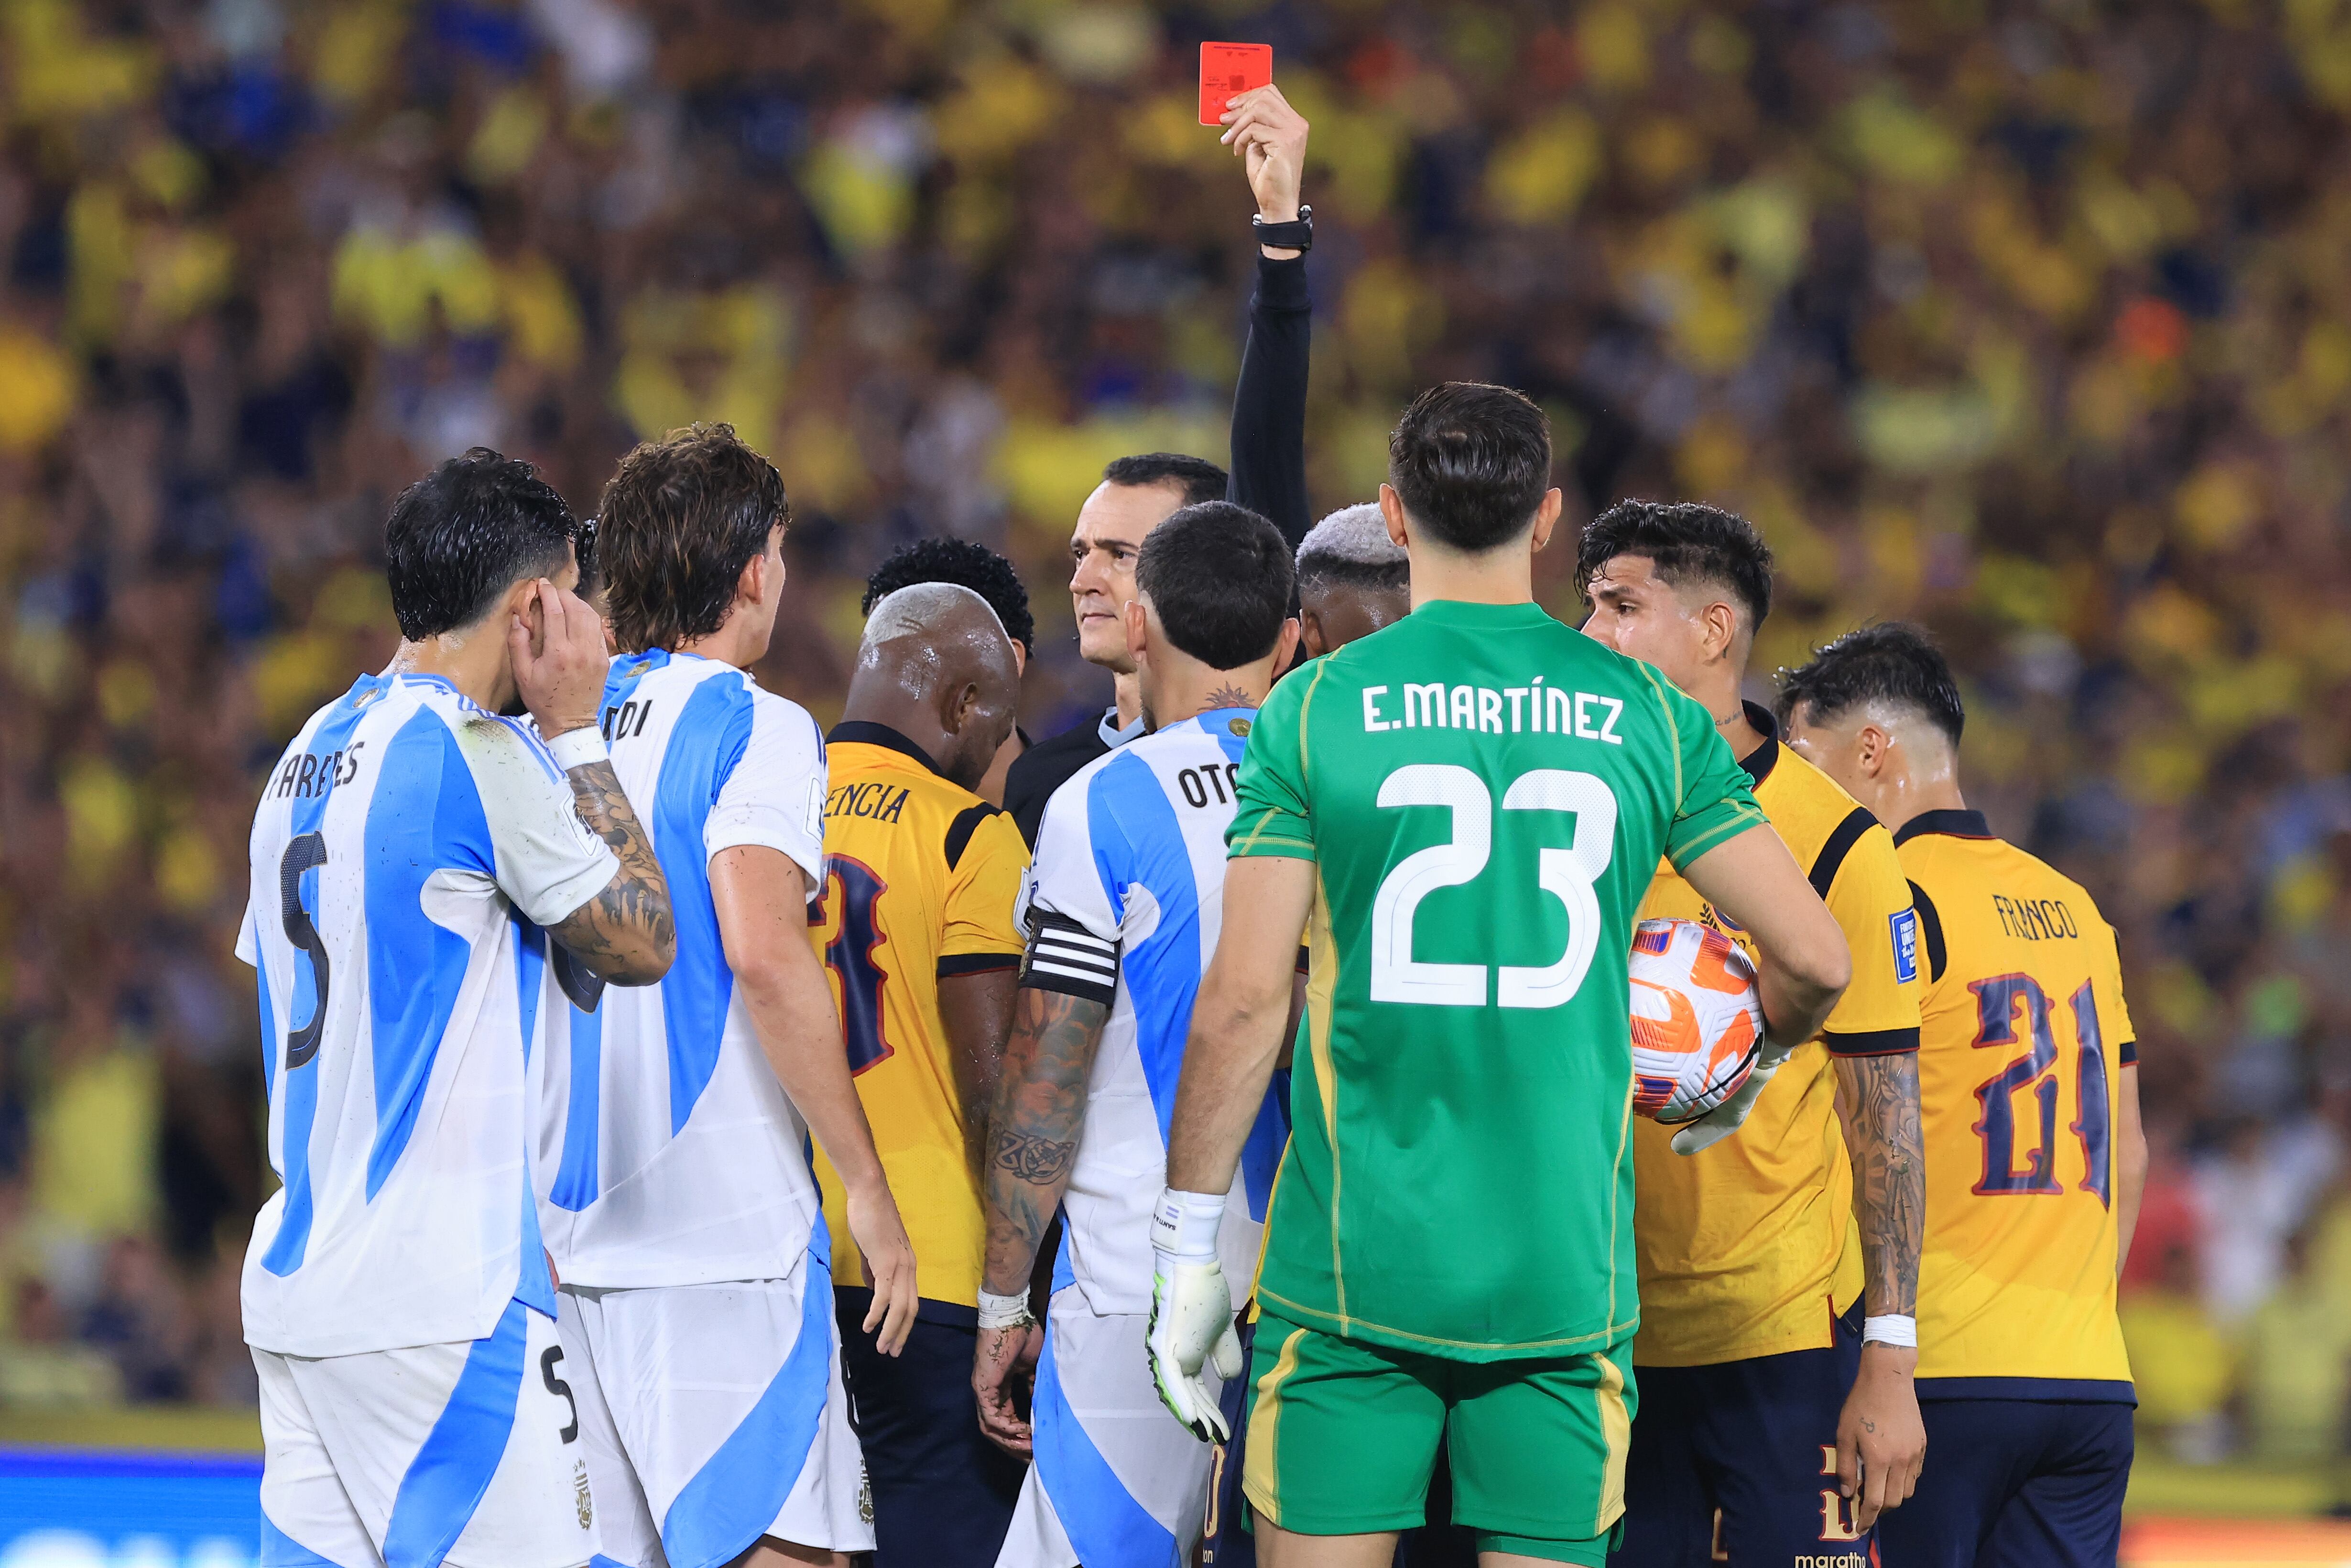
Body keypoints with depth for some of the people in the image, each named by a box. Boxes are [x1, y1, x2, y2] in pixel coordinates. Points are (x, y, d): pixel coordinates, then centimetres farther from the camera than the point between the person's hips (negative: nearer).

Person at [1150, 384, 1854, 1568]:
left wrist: (1185, 1249, 1)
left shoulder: (1316, 707, -2)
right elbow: (1814, 958, 2)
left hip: (1352, 1262, -2)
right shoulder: (1647, 717, 4)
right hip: (1565, 1276, 2)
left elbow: (1243, 1001, -6)